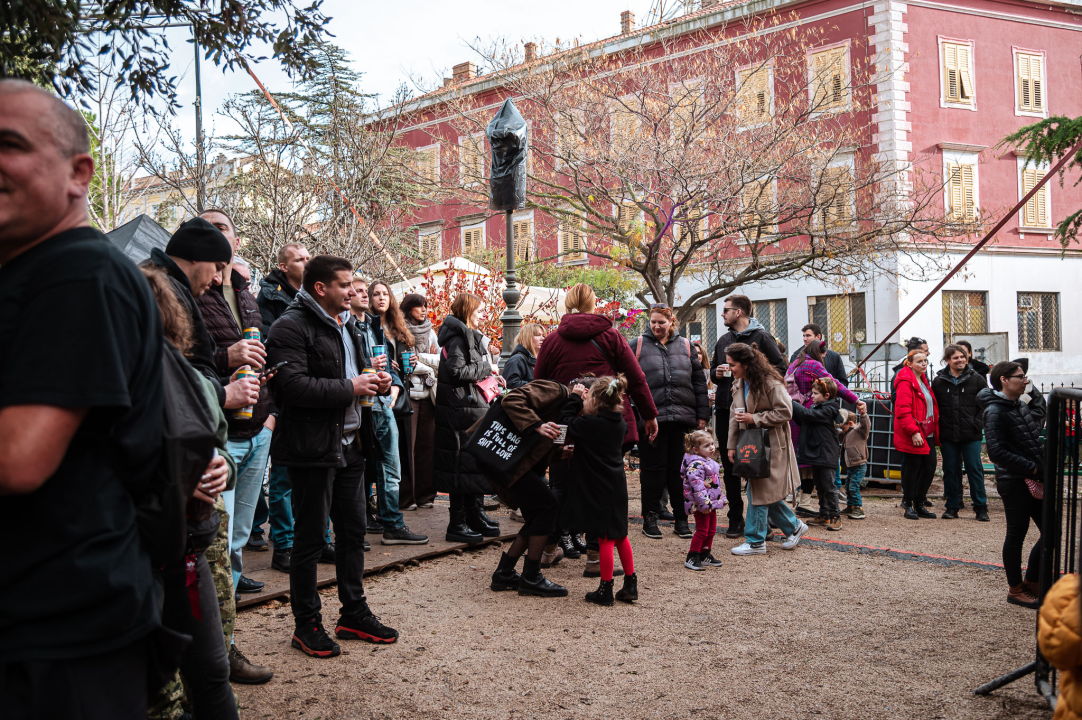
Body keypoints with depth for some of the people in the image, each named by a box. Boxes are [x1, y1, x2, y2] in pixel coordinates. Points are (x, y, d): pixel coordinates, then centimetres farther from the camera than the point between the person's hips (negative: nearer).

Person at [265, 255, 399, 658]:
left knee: (353, 531, 15)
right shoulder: (292, 327, -12)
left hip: (350, 444, 9)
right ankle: (306, 625, 13)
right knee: (310, 538, 1)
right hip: (313, 448, -9)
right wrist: (349, 388, -19)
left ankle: (354, 613, 27)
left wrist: (378, 382, 7)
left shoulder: (348, 326, 18)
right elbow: (293, 385, -25)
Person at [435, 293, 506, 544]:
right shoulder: (458, 338, -13)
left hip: (474, 407, 11)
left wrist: (491, 378, 11)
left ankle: (475, 515, 25)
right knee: (463, 466, -6)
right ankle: (457, 525, 0)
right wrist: (487, 368, -13)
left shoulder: (471, 336, 19)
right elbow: (457, 371, -23)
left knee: (476, 462, 15)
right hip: (462, 410, -11)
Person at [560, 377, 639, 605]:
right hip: (617, 486, 7)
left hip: (599, 490, -6)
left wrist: (574, 398, -3)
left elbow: (566, 426, -9)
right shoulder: (619, 423, 4)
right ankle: (630, 584, 22)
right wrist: (582, 404, 14)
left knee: (605, 538, 0)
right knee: (619, 536, 16)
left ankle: (605, 590, 8)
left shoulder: (589, 423, -18)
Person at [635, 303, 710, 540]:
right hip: (651, 418, -2)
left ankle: (681, 519, 17)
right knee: (653, 468, 4)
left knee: (679, 468, 7)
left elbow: (699, 381, 12)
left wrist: (702, 413, 6)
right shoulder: (639, 345, 5)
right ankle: (650, 518, 15)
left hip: (682, 418, 2)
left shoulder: (685, 345, 11)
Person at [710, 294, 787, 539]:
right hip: (725, 409, 6)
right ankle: (735, 519, 16)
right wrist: (716, 373, 3)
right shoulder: (724, 341, 16)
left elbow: (780, 368, -8)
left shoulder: (761, 337, -4)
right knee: (729, 466, 8)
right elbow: (713, 369, 26)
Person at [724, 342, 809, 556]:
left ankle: (755, 542, 3)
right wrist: (732, 445, 10)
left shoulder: (770, 383, -16)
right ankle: (794, 527, 27)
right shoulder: (738, 384, 10)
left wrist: (754, 419, -19)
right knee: (765, 491, 10)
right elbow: (734, 415, 15)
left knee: (759, 490, -5)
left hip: (770, 444, -8)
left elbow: (784, 412, -17)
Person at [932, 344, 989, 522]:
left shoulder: (977, 379, 1)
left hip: (971, 435, -1)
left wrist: (977, 424, -6)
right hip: (948, 435, 2)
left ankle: (981, 507, 12)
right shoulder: (938, 381, 5)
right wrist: (938, 429, 1)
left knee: (975, 469, 1)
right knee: (950, 471, 7)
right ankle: (952, 506, 17)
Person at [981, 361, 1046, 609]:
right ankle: (1015, 590, 17)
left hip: (1034, 482, 8)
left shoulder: (1021, 406, 14)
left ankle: (1030, 582, 26)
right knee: (1017, 534, 3)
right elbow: (997, 452, -22)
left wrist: (1043, 466, 4)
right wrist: (1033, 469, -19)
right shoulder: (995, 411, -14)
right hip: (1014, 483, -8)